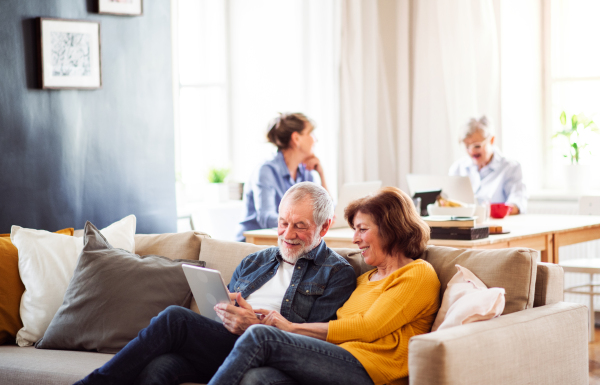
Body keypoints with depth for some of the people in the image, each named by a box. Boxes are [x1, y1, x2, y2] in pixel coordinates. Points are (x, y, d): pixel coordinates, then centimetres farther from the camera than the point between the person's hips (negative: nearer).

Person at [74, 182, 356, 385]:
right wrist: (218, 310, -1)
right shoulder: (253, 263, 29)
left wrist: (257, 325, -16)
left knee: (175, 318, -25)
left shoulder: (338, 274, 8)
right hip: (219, 346, 6)